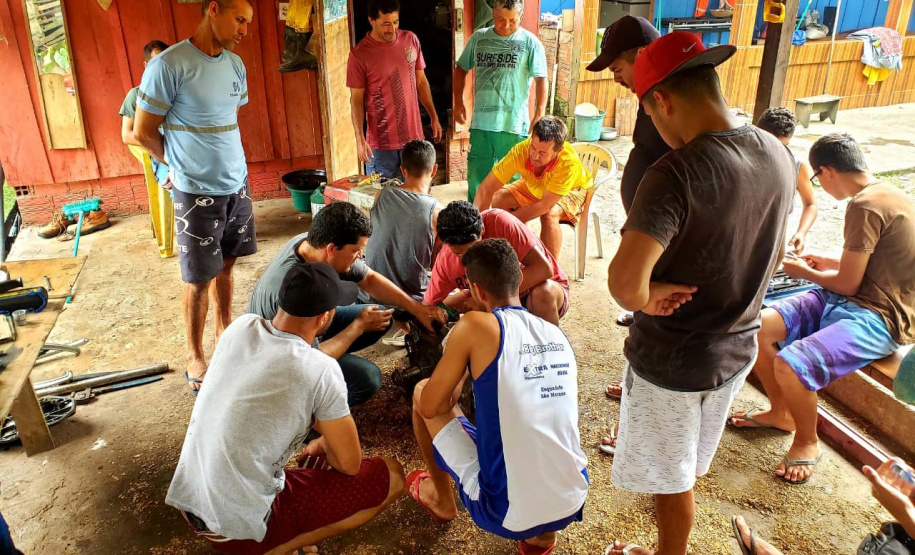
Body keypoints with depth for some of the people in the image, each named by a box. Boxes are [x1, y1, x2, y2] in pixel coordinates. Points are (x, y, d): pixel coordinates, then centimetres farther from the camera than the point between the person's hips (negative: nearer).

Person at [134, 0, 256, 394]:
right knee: (199, 279, 4)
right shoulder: (169, 65, -15)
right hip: (197, 192, -6)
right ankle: (195, 358, 19)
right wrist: (180, 166, 6)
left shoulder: (235, 64, 7)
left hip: (237, 184, 6)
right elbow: (143, 132, -8)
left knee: (225, 266, 17)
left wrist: (224, 161, 13)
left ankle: (225, 333, 33)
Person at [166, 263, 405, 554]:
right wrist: (325, 443, 12)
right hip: (238, 527, -6)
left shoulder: (240, 326, -4)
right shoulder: (322, 371, -21)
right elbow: (349, 464, -9)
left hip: (187, 499, 7)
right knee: (391, 475, 2)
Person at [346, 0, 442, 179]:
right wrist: (359, 138, -16)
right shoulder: (359, 55, -11)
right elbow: (356, 99, -7)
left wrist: (434, 117, 10)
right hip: (381, 141, -4)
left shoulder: (411, 40, 1)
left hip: (413, 135, 4)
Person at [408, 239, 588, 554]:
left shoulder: (476, 326, -13)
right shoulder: (558, 335, 5)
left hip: (506, 514, -5)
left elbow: (430, 406, -5)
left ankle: (441, 501, 34)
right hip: (572, 505, 5)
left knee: (421, 391, 13)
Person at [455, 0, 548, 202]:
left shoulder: (530, 42, -2)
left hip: (514, 124, -2)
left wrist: (539, 117, -13)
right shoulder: (478, 37, 6)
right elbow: (461, 69, 16)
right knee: (477, 174, 12)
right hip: (481, 121, 3)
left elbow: (541, 80, -5)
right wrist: (459, 102, 6)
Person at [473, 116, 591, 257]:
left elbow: (545, 205, -37)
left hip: (572, 189, -4)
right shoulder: (521, 150, -33)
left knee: (550, 214, -34)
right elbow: (486, 189, -30)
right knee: (498, 198, -16)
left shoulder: (569, 162, -40)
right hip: (534, 187, 4)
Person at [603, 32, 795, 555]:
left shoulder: (676, 173, -29)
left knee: (672, 477, 18)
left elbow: (624, 280, -40)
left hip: (672, 358, -7)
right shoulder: (779, 154, -4)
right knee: (690, 464, 30)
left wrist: (646, 301, -19)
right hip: (739, 347, 8)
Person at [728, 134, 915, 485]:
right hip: (853, 301, 9)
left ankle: (807, 442, 1)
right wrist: (830, 262, 23)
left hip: (878, 318, -9)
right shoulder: (884, 194, 11)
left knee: (789, 365, -30)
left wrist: (804, 272, 2)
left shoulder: (866, 206, -20)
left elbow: (847, 285, -16)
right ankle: (780, 412, 17)